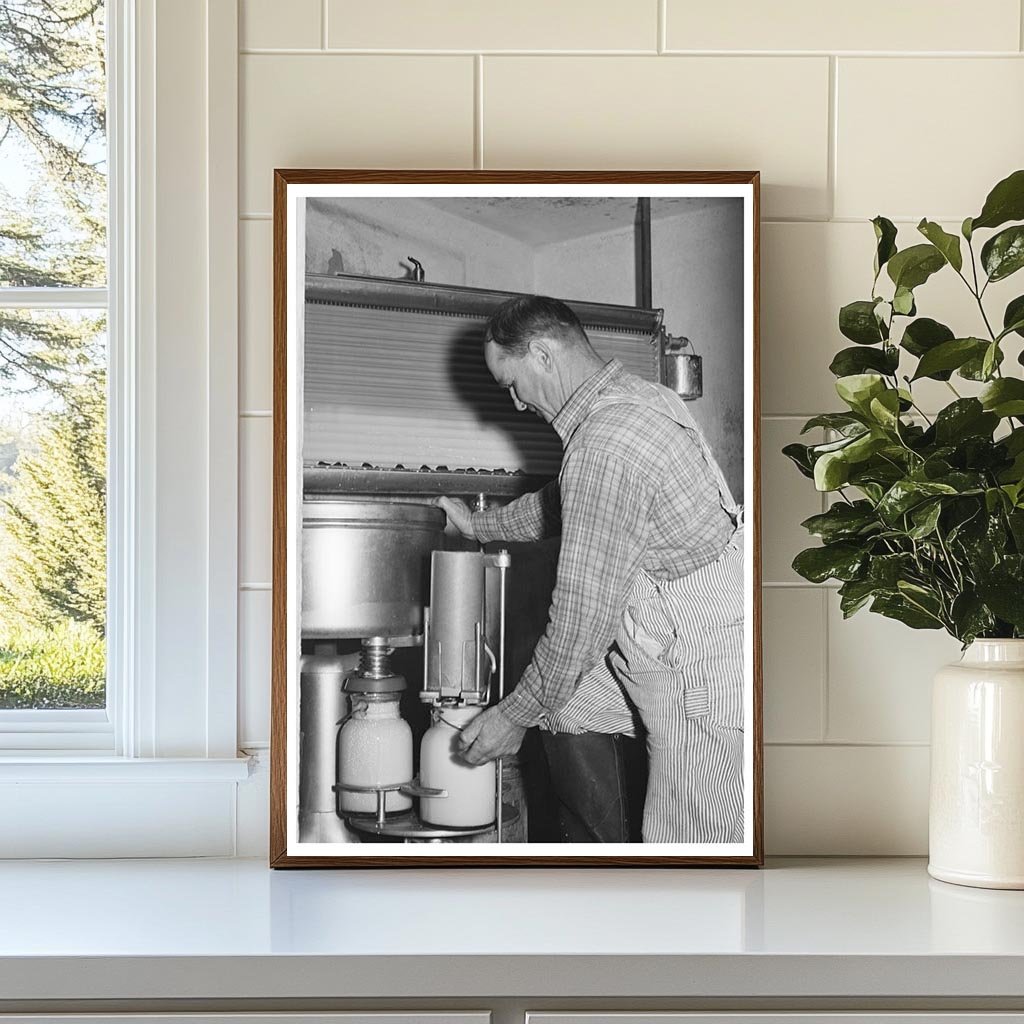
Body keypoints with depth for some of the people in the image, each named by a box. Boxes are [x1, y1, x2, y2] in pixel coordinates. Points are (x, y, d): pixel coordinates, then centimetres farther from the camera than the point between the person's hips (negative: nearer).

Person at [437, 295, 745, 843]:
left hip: (697, 670, -10)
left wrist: (516, 716, -9)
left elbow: (585, 612, -21)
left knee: (688, 844, -2)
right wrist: (480, 524, 37)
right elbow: (566, 503, 26)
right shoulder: (643, 397, 6)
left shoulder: (603, 448, -25)